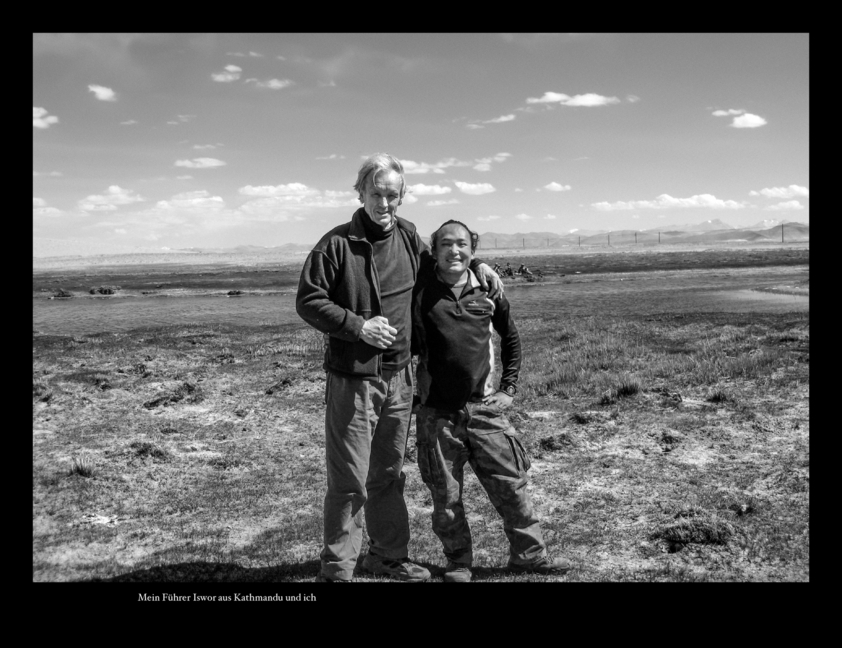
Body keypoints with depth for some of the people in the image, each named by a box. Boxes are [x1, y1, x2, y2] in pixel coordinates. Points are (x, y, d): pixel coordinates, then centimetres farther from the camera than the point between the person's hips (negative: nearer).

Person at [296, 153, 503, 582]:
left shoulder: (407, 235, 6)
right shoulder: (337, 244, -12)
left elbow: (433, 263, 26)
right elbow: (308, 301, -10)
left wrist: (475, 264, 12)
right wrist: (358, 325, -18)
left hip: (399, 376, 6)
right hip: (352, 378, -6)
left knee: (389, 474, 18)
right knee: (349, 479, 0)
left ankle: (388, 554, 34)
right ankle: (337, 567, 15)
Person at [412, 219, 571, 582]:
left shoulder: (488, 292, 3)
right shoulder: (421, 294, -5)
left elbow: (511, 338, 16)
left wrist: (508, 388, 12)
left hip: (484, 408, 2)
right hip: (437, 413, -1)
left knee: (511, 484, 6)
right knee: (446, 496, 8)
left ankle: (529, 554, 24)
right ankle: (458, 562, 26)